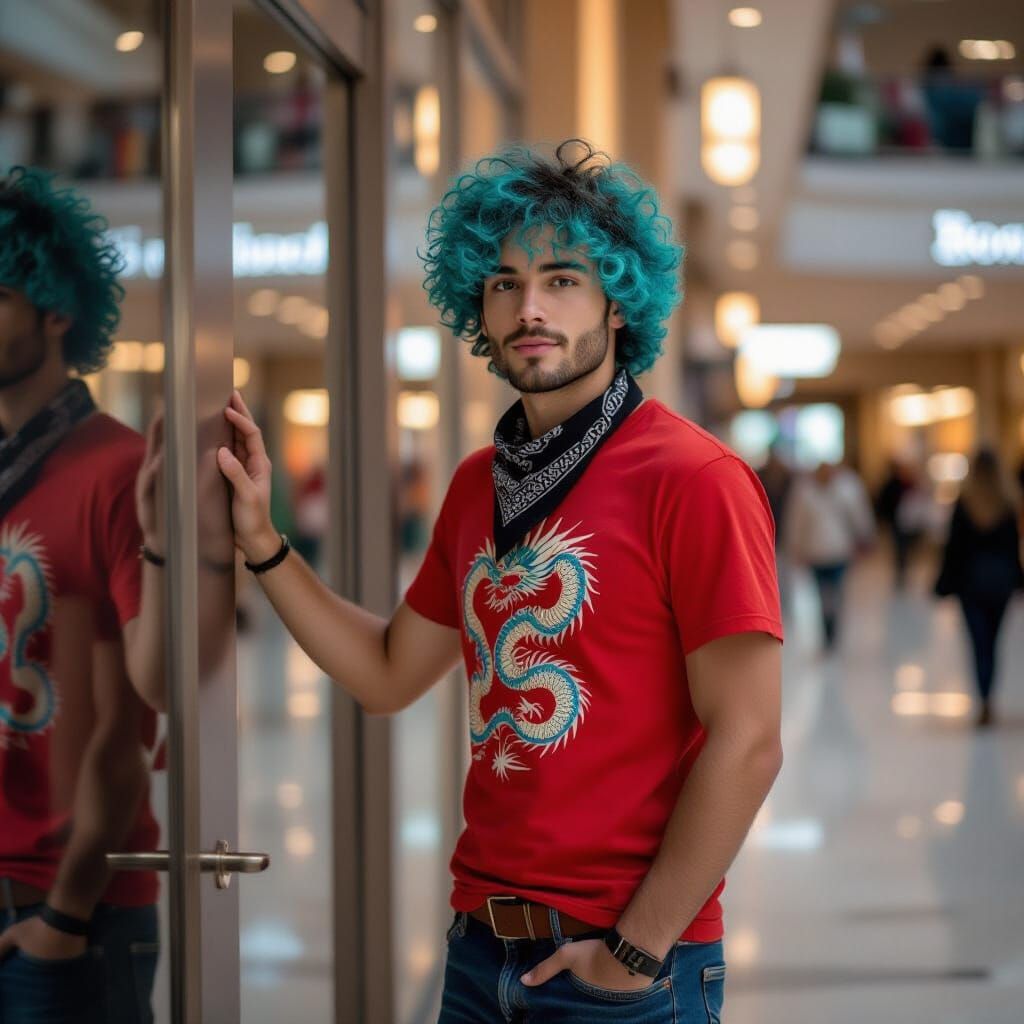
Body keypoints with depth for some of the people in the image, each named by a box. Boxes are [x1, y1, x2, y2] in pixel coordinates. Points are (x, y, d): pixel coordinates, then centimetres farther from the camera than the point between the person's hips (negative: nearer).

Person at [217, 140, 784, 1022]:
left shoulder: (693, 478, -14)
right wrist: (263, 543, 5)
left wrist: (638, 950, -15)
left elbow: (745, 744, -16)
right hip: (481, 947, 6)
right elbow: (388, 674, 15)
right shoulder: (478, 485, 8)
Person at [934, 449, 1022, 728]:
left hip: (971, 579, -2)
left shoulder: (964, 503, -9)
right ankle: (986, 701, 19)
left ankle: (985, 705, -12)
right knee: (991, 642, 14)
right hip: (1001, 579, 2)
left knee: (979, 643, -2)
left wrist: (945, 584, -2)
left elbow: (954, 546, -8)